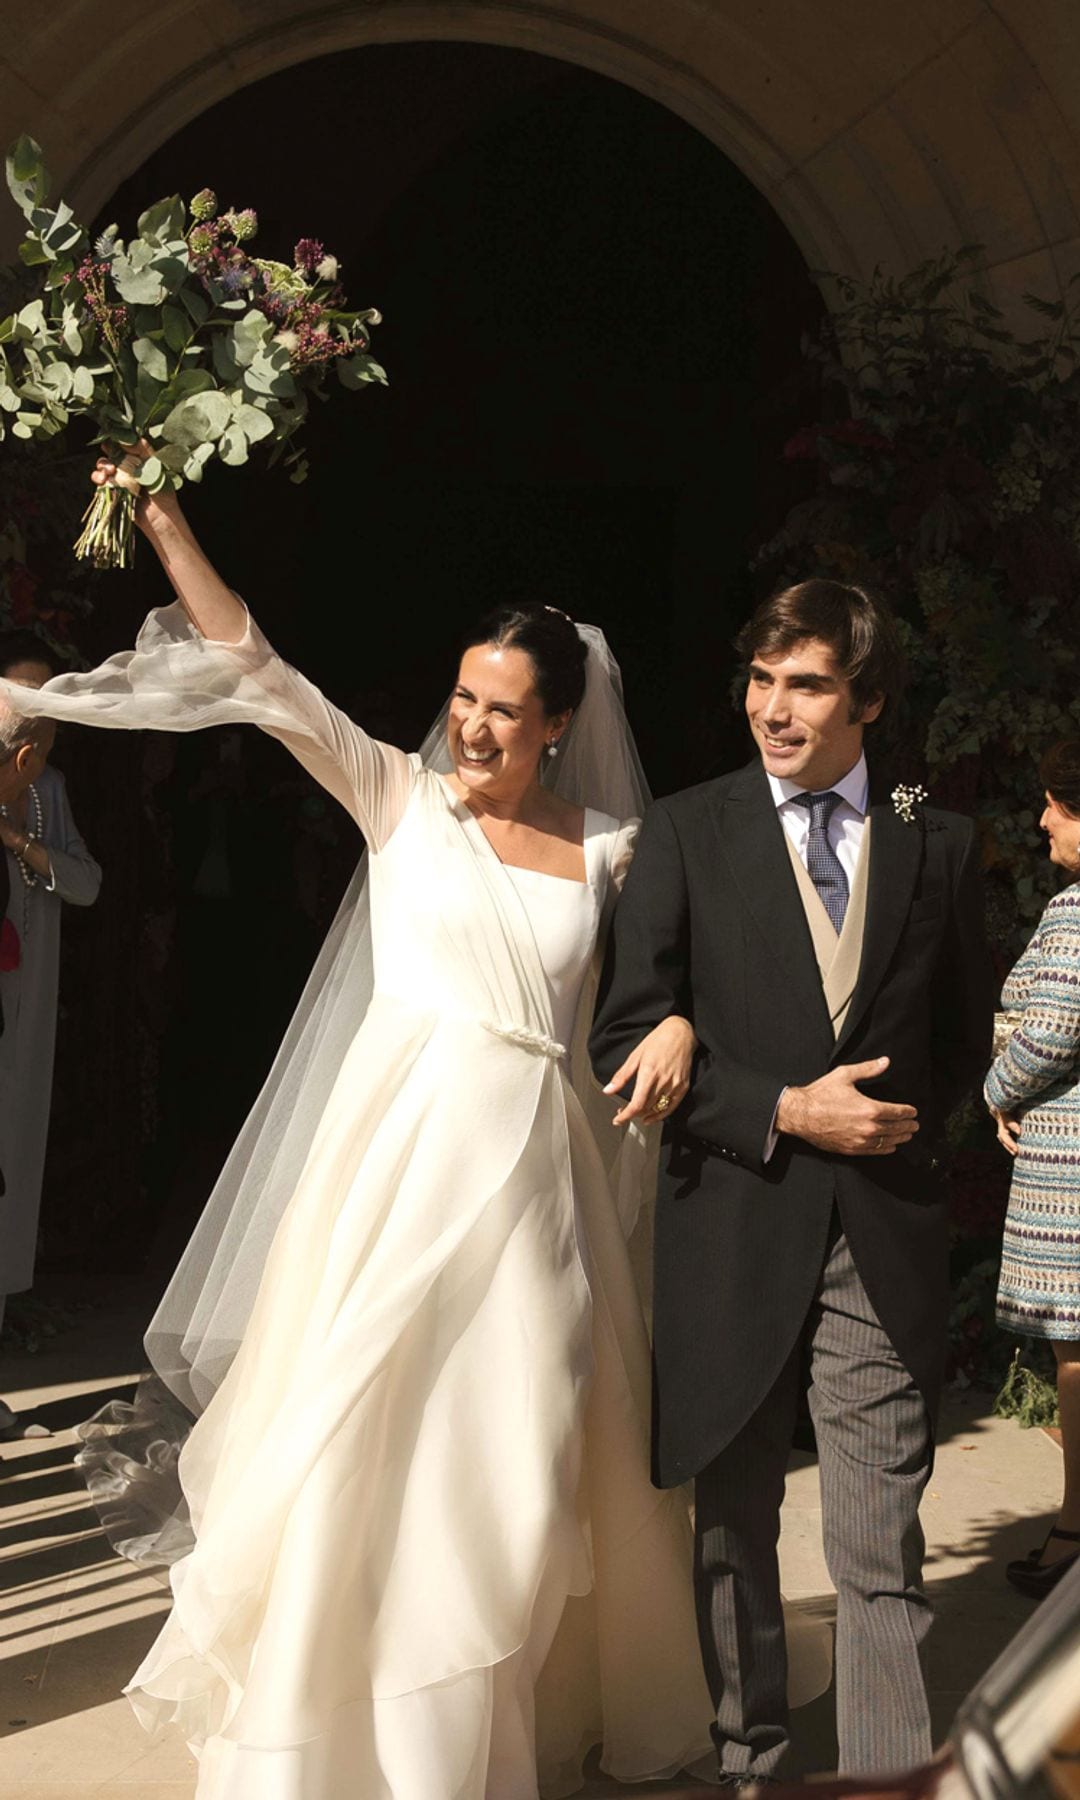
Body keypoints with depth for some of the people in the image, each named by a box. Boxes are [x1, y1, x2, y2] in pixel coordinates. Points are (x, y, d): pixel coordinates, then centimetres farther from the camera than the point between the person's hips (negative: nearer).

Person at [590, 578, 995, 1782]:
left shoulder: (938, 846, 6)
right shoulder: (686, 833, -1)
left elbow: (962, 1037, 18)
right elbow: (624, 1042, -6)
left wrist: (913, 1123, 3)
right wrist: (785, 1113, -13)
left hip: (886, 1240, 1)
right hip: (732, 1231, 0)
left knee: (882, 1544, 3)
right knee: (733, 1530, 15)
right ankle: (747, 1758, 32)